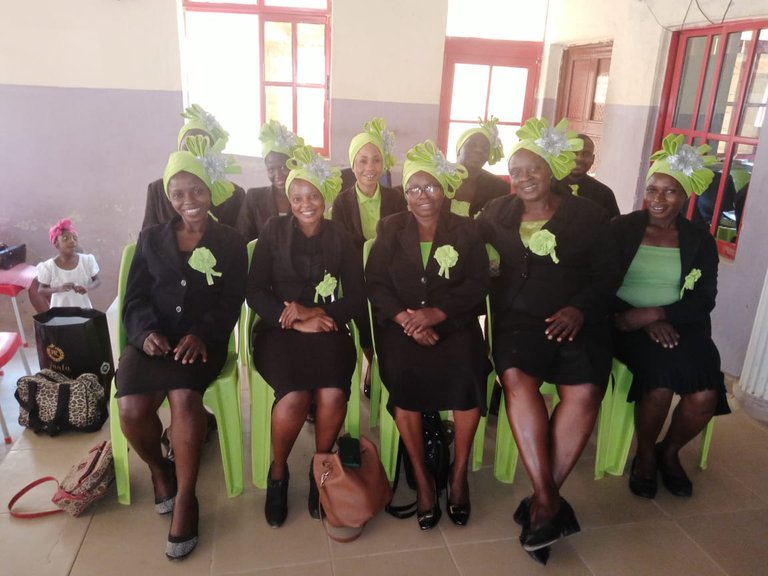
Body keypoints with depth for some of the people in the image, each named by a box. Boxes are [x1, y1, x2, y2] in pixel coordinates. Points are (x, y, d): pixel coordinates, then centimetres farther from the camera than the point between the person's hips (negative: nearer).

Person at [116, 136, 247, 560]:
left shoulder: (230, 243, 8)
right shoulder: (151, 239, 14)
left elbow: (231, 302, 0)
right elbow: (135, 297, 7)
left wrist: (200, 335, -19)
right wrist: (147, 332, -14)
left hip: (201, 340, -2)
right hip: (153, 337, 2)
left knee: (184, 397, -32)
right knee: (131, 408, -24)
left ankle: (186, 499, -12)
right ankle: (158, 469, 10)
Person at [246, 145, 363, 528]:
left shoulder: (340, 238, 11)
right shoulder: (273, 232, 8)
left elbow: (356, 297, 4)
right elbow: (255, 293, 1)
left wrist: (315, 311, -13)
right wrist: (297, 321, -13)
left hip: (328, 328, 1)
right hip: (280, 329, -1)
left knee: (333, 395, -27)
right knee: (294, 396, -29)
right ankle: (277, 474, 0)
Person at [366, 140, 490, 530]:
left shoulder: (465, 231, 9)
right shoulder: (390, 228, 10)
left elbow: (478, 284, -2)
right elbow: (375, 283, 1)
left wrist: (434, 314, -17)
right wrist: (406, 320, -16)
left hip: (452, 322, 0)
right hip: (401, 322, 0)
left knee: (468, 373, -28)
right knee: (403, 373, -29)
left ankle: (459, 473, -6)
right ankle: (422, 478, -10)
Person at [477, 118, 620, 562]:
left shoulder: (587, 214, 8)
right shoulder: (497, 214, 14)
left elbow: (609, 272, 4)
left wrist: (579, 308, -11)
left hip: (577, 319, 0)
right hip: (518, 317, 1)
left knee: (585, 391, -26)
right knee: (516, 378, -30)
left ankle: (542, 500, -12)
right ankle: (549, 500, -21)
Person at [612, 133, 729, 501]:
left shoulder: (700, 241, 9)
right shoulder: (620, 228, 2)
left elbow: (703, 301, 0)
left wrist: (654, 314, -17)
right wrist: (645, 323, -17)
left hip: (680, 326, 3)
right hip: (628, 326, -2)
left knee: (705, 395, -21)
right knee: (661, 382, -29)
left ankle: (670, 452, 13)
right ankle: (645, 455, 2)